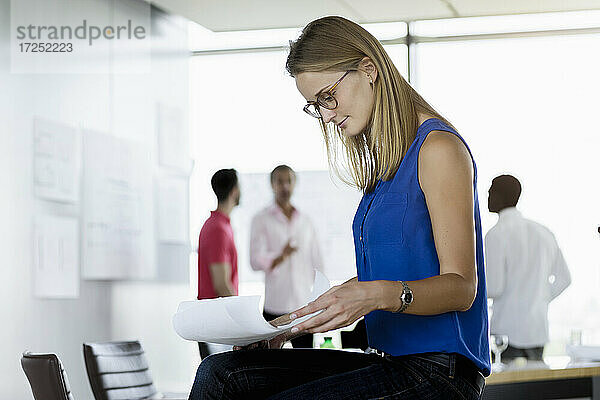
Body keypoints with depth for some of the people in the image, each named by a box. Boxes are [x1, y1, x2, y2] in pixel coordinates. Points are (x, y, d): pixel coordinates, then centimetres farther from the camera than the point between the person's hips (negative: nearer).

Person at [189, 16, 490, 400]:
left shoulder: (438, 148, -9)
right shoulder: (384, 160, 19)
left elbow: (461, 287, -13)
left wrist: (377, 295, -30)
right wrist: (297, 318, 10)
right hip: (389, 362, 8)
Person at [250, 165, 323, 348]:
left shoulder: (305, 221, 14)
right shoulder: (261, 220, 2)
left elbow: (317, 263, 17)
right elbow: (256, 262, -10)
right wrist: (280, 256, -29)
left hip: (304, 306, 3)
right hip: (274, 307, -3)